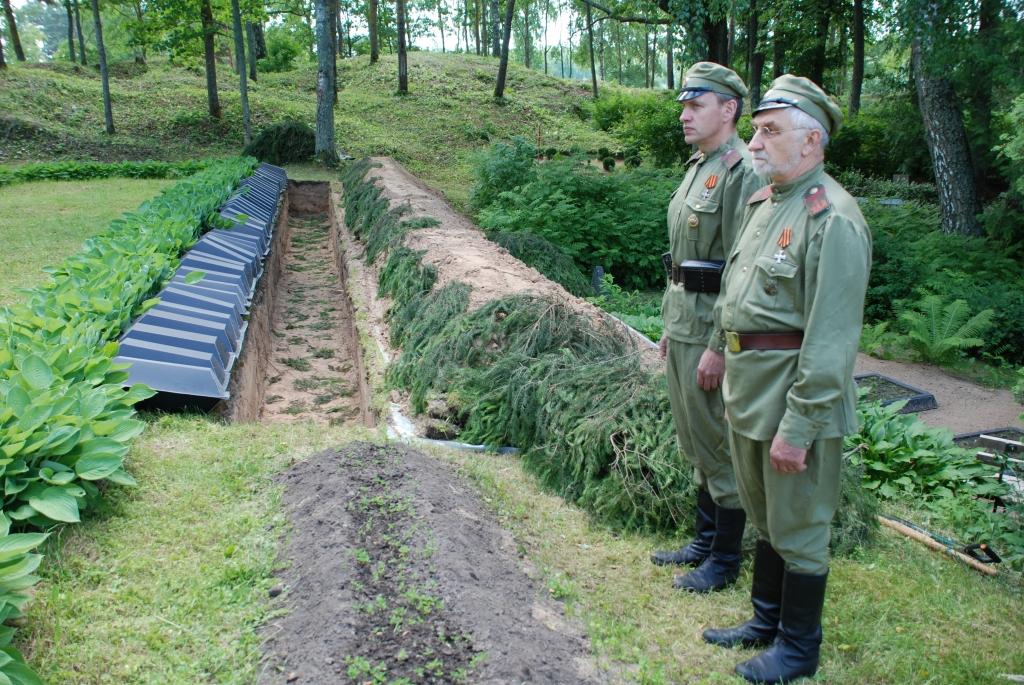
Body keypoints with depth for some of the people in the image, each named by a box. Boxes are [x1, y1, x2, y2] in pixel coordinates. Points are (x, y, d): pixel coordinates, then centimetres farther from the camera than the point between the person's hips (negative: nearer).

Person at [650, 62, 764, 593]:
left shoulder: (743, 171, -16)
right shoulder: (697, 168, 14)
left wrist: (718, 349, -22)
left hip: (714, 330, -10)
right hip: (684, 324, 10)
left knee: (720, 447, 2)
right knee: (695, 444, 18)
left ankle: (725, 559, 18)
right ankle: (704, 541, 33)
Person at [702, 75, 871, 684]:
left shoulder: (832, 218, -19)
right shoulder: (764, 201, 10)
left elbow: (831, 342, -23)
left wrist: (797, 427, -22)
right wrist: (726, 361, 17)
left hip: (796, 400, -9)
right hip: (749, 392, 9)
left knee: (799, 530, 8)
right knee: (766, 518, 22)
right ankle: (765, 621, 40)